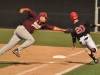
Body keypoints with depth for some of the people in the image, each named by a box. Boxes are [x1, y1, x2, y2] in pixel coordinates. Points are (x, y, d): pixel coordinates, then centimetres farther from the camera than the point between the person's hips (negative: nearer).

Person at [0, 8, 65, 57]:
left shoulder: (43, 24, 13)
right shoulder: (35, 17, -5)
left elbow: (53, 27, 14)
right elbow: (29, 10, -17)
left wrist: (62, 30, 9)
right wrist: (23, 9, -38)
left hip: (24, 32, 7)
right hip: (21, 28, -7)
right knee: (31, 40, -22)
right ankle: (18, 49, -19)